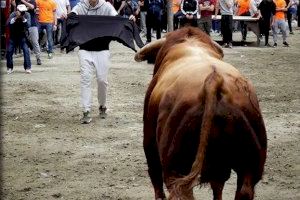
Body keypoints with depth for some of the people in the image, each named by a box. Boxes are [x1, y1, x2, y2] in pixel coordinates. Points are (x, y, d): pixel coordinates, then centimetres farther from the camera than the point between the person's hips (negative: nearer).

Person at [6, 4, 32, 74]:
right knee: (9, 51, -5)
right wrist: (16, 18, -40)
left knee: (26, 50, -16)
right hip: (13, 36, 0)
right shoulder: (13, 14, -16)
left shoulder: (27, 15, -14)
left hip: (22, 36, 0)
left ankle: (28, 67, -10)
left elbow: (28, 25, -24)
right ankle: (10, 68, 12)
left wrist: (23, 18, -37)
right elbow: (8, 24, -29)